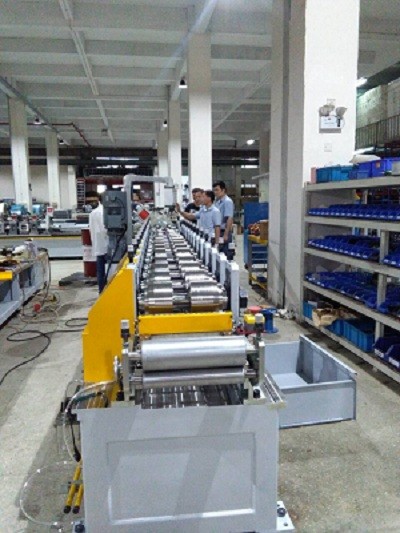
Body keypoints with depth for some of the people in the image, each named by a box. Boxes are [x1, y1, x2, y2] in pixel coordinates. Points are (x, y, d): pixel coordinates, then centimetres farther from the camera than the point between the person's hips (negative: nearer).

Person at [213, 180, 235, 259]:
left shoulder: (227, 201, -10)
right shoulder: (217, 202, 13)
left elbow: (229, 219, -18)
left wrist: (225, 234, -22)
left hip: (224, 232, -8)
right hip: (218, 232, 8)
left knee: (226, 255, -4)